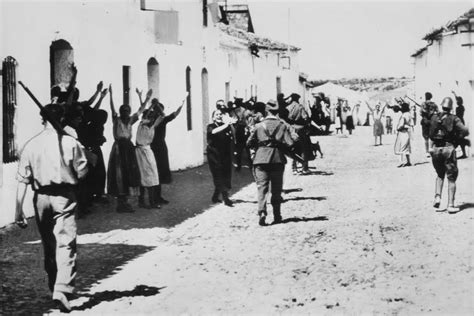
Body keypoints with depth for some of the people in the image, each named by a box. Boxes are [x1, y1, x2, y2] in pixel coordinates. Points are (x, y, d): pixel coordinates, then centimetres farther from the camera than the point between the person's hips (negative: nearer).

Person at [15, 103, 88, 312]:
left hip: (41, 197, 3)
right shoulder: (70, 143, -6)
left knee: (48, 244, 18)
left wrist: (19, 208, 2)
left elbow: (23, 179, -1)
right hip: (64, 196, -3)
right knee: (65, 244, -5)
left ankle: (54, 286, 32)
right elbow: (82, 173, -3)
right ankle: (62, 290, -19)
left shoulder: (31, 145, 1)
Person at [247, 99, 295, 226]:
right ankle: (277, 216, 15)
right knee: (276, 189, 11)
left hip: (261, 160, -1)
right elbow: (290, 144, -8)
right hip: (278, 160, 1)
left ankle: (262, 212, -19)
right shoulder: (283, 126, -1)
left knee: (262, 187, -1)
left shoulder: (259, 126, -2)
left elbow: (249, 143, -1)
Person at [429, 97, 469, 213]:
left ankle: (437, 197, 5)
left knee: (440, 175, 24)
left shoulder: (434, 118, 6)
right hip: (448, 149, -3)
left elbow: (431, 135, 8)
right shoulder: (454, 119, -3)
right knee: (451, 178, 4)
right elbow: (464, 131, -15)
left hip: (436, 149, 3)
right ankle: (450, 205, -2)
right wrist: (456, 139, -2)